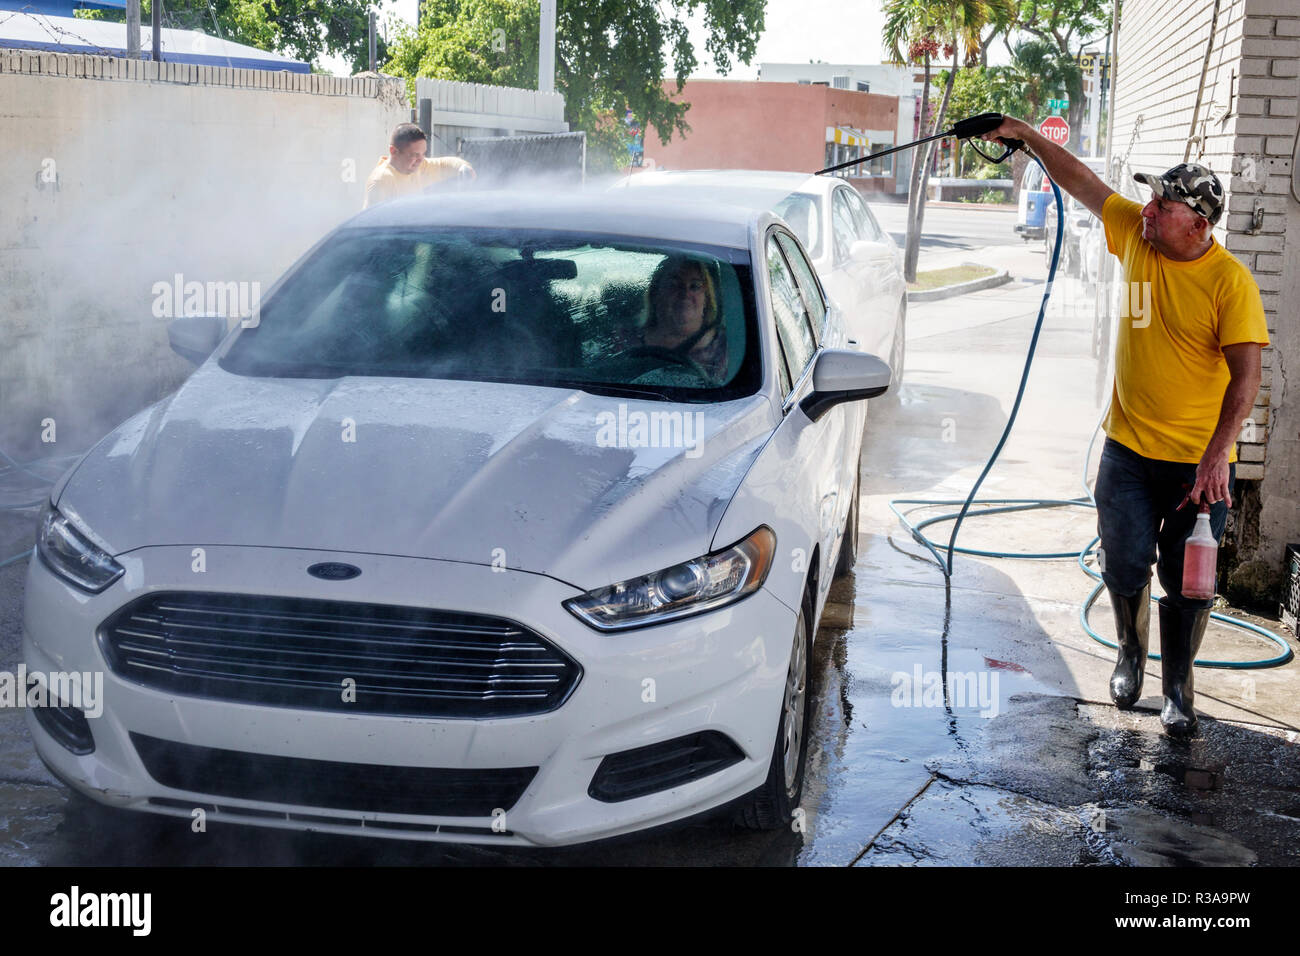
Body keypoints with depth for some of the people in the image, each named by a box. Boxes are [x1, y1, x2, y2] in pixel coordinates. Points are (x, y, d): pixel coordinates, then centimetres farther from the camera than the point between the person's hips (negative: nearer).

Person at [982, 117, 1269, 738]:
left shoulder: (1230, 281, -16)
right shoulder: (1136, 233, -1)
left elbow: (1246, 374, -18)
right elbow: (1081, 182, 9)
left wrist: (1216, 456, -24)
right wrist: (1028, 135, 4)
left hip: (1198, 459, -4)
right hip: (1128, 448, 4)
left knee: (1187, 583, 5)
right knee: (1125, 569, 11)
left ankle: (1178, 691, 21)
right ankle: (1130, 654, 38)